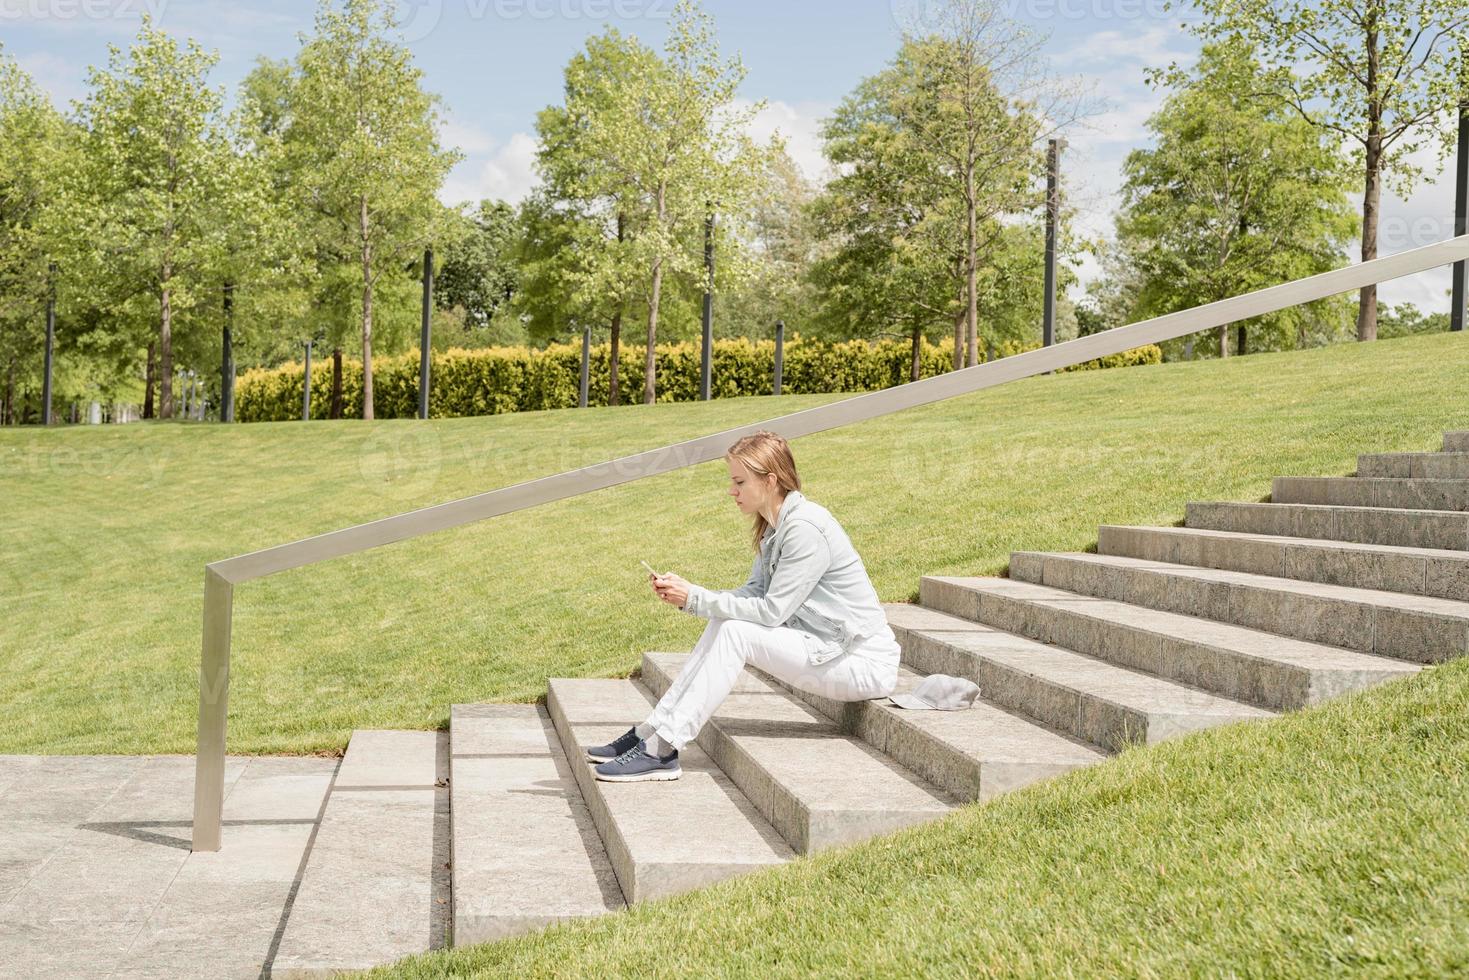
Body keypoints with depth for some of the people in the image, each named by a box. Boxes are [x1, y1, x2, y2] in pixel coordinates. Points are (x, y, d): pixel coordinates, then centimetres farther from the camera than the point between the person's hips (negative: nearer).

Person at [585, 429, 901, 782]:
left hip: (864, 665, -9)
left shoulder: (805, 528, -21)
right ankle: (650, 731, -3)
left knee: (735, 633, -20)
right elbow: (755, 593, 7)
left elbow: (771, 611, -21)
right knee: (724, 625, -3)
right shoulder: (776, 525, 9)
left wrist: (695, 597, -16)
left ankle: (661, 751, -18)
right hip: (829, 646, 9)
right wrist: (684, 594, -5)